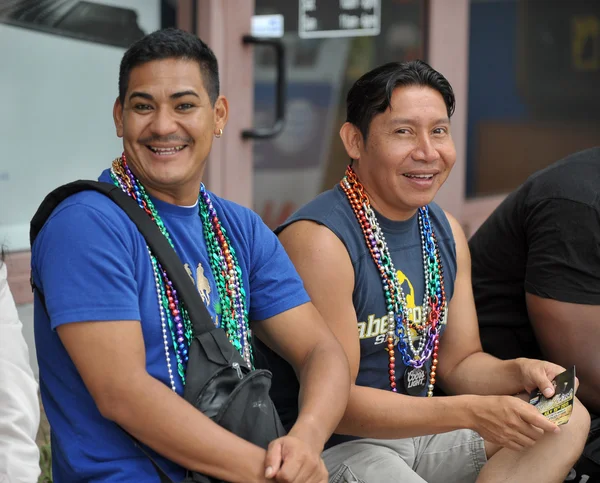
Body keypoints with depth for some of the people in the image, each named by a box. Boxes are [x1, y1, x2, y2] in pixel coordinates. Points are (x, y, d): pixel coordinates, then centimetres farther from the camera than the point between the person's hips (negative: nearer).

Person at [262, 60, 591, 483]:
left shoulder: (445, 231, 7)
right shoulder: (319, 240, -20)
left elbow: (459, 361, 15)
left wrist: (518, 372, -9)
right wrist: (472, 413, -26)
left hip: (417, 429, 9)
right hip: (336, 445, -9)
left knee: (568, 419, -6)